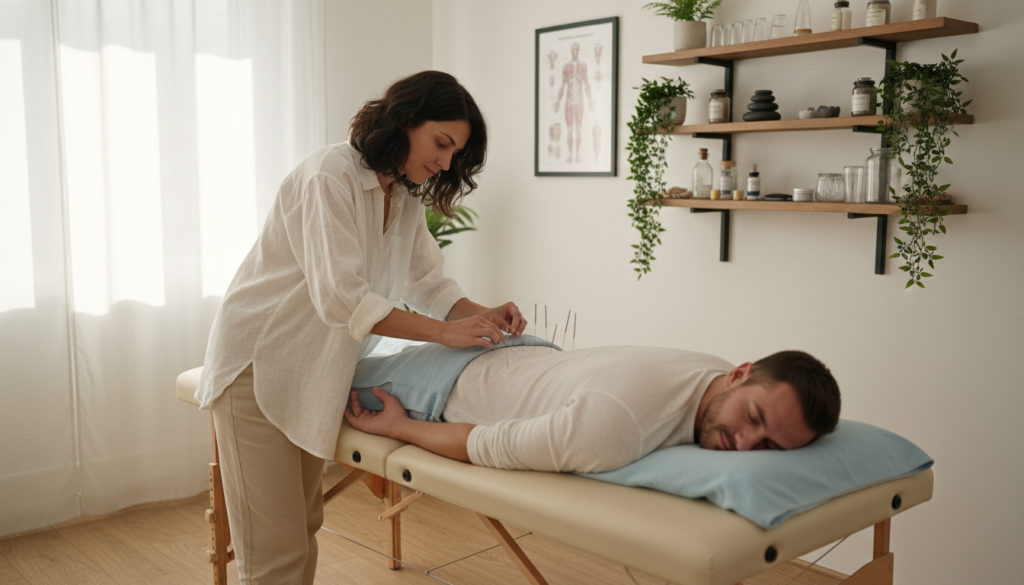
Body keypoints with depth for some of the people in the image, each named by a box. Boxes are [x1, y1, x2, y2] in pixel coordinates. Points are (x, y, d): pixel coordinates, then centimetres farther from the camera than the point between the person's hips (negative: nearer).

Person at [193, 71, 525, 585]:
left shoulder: (406, 198, 9)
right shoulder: (332, 174, -20)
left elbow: (428, 282, 6)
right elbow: (341, 296, -27)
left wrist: (484, 316, -13)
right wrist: (444, 332, -27)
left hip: (314, 372, 9)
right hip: (261, 364, -8)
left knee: (303, 530, 15)